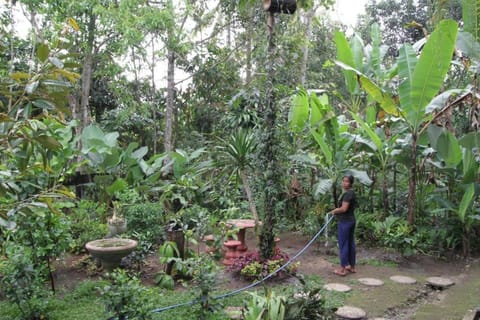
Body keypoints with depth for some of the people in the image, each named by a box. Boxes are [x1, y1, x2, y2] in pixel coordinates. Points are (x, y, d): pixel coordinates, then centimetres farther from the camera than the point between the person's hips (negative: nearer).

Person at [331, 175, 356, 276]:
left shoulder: (347, 194, -18)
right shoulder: (352, 193, 14)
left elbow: (344, 209, -25)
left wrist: (334, 211, -7)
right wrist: (337, 211, 14)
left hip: (344, 222, -10)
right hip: (351, 220, 10)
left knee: (343, 244, -4)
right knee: (351, 244, 14)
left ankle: (343, 269, 1)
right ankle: (352, 266, 22)